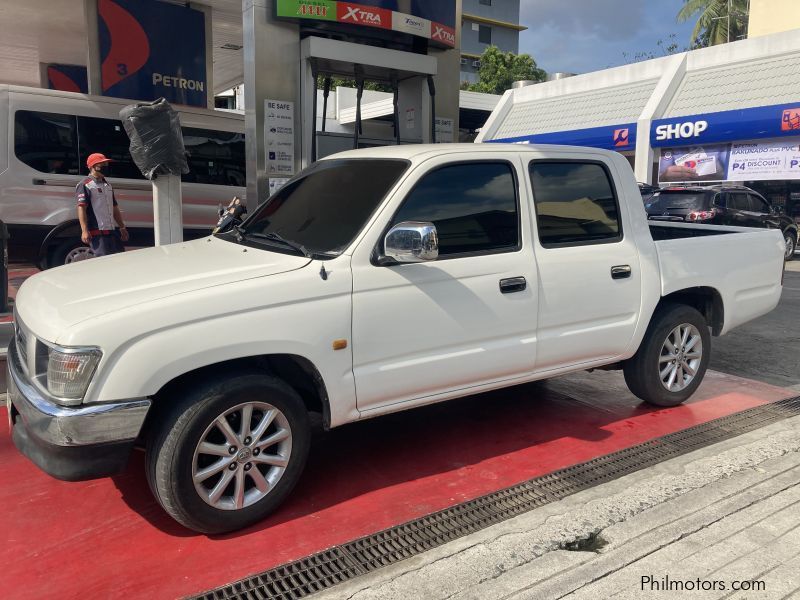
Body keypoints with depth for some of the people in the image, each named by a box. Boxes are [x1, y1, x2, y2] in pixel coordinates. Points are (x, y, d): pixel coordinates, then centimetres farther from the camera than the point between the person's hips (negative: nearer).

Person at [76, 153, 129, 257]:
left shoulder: (108, 185, 22)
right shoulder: (85, 186, -4)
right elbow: (81, 208, -13)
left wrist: (122, 227, 22)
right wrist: (84, 230, -22)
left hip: (111, 231, 8)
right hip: (96, 232, -8)